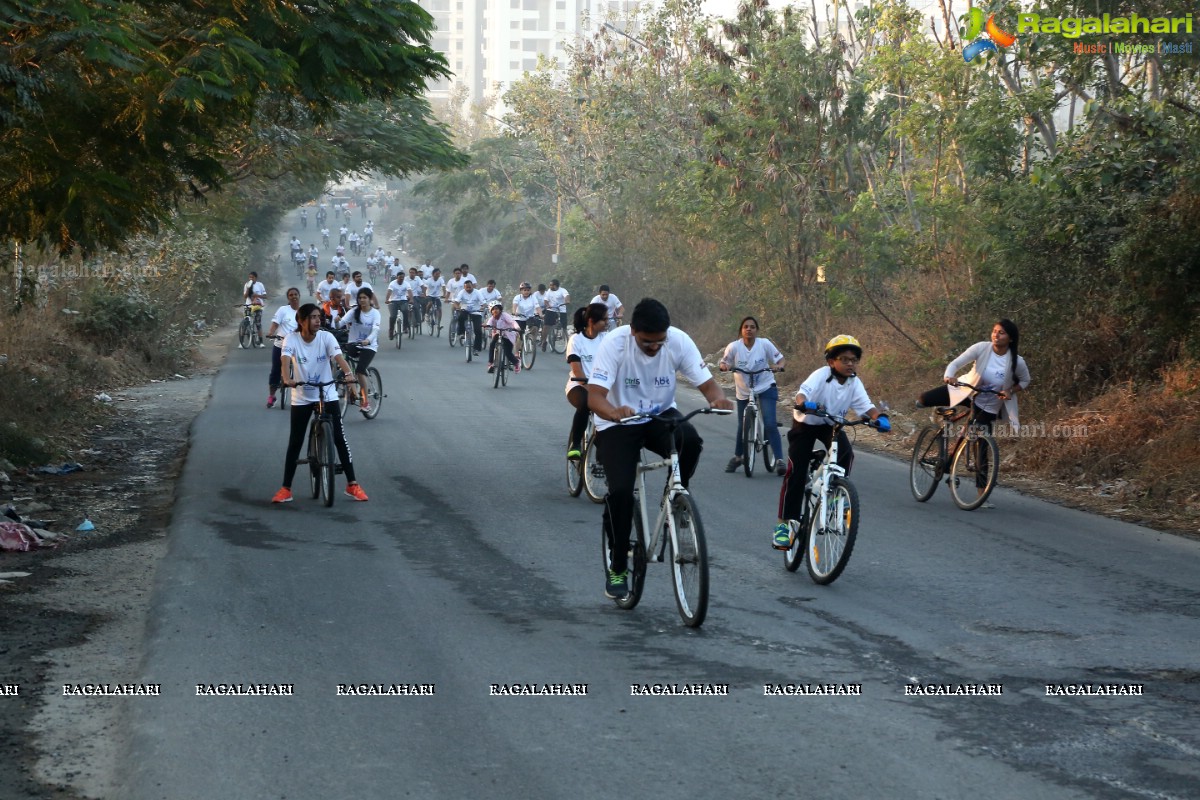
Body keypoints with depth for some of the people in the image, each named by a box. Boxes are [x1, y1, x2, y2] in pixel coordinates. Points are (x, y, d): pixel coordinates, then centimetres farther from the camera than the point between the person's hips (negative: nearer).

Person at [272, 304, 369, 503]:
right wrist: (287, 379, -49)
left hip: (327, 395, 0)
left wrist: (348, 373, -46)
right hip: (301, 398, 0)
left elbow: (338, 356, -26)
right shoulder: (291, 339, -12)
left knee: (339, 438, -4)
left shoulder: (326, 337, -11)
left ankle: (352, 484, 5)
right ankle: (286, 488, 8)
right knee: (295, 442, 0)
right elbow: (286, 359, -29)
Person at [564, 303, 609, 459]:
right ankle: (574, 444, -18)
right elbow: (578, 373, -12)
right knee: (586, 403, -36)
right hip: (578, 386, -4)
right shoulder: (576, 339, -5)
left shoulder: (606, 339, 5)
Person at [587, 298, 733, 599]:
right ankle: (617, 568, 2)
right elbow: (594, 396, -31)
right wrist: (614, 413, -54)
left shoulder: (679, 341, -17)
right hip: (617, 423, -2)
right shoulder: (614, 343, -24)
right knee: (620, 491, -19)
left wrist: (718, 399, -41)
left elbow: (707, 383, -16)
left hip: (660, 416, 2)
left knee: (690, 440, -32)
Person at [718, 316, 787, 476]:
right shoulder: (734, 347, -11)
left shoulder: (765, 344, -11)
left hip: (766, 389, -2)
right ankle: (737, 457, 35)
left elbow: (780, 359, -2)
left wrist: (779, 366, -24)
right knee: (742, 426, 11)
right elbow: (723, 363, -1)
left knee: (770, 424, -16)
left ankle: (780, 460, -14)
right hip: (743, 392, 2)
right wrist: (723, 366, -25)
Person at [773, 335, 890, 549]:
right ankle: (783, 524, -7)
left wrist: (880, 417, -41)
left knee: (846, 453, -27)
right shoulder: (821, 375, -25)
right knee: (797, 471, -12)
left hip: (831, 425, 4)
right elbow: (802, 393, -39)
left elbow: (867, 406, -20)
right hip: (806, 423, -4)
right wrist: (805, 404, -62)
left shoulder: (854, 383, -13)